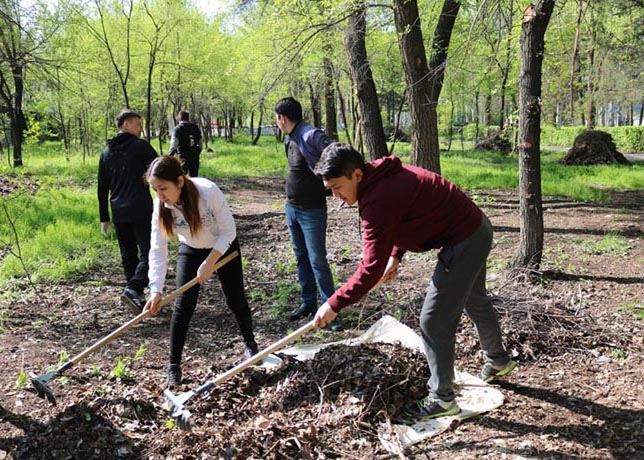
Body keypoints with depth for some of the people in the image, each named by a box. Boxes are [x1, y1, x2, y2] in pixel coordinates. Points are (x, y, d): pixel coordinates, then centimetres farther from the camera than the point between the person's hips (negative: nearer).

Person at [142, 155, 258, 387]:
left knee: (236, 300, 5)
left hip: (223, 247, -2)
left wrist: (210, 262, -28)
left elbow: (228, 231, -24)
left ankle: (250, 343, 32)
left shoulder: (209, 191, -35)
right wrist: (156, 290, -32)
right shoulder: (161, 205, -25)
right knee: (183, 306, -7)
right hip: (190, 250, 2)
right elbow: (157, 249, -25)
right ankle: (174, 365, 5)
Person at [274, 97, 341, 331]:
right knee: (301, 258, 16)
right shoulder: (290, 140, 10)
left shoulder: (312, 136, -18)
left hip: (312, 211, -9)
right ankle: (308, 302, 28)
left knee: (317, 261, -6)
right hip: (292, 208, 9)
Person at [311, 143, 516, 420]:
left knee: (434, 322, -5)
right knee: (475, 302, 30)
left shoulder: (378, 200, -29)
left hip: (464, 243, -11)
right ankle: (498, 360, 53)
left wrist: (334, 305, -24)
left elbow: (371, 268, -30)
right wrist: (395, 255, 5)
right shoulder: (383, 176, 1)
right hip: (477, 228, 11)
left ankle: (442, 399, 9)